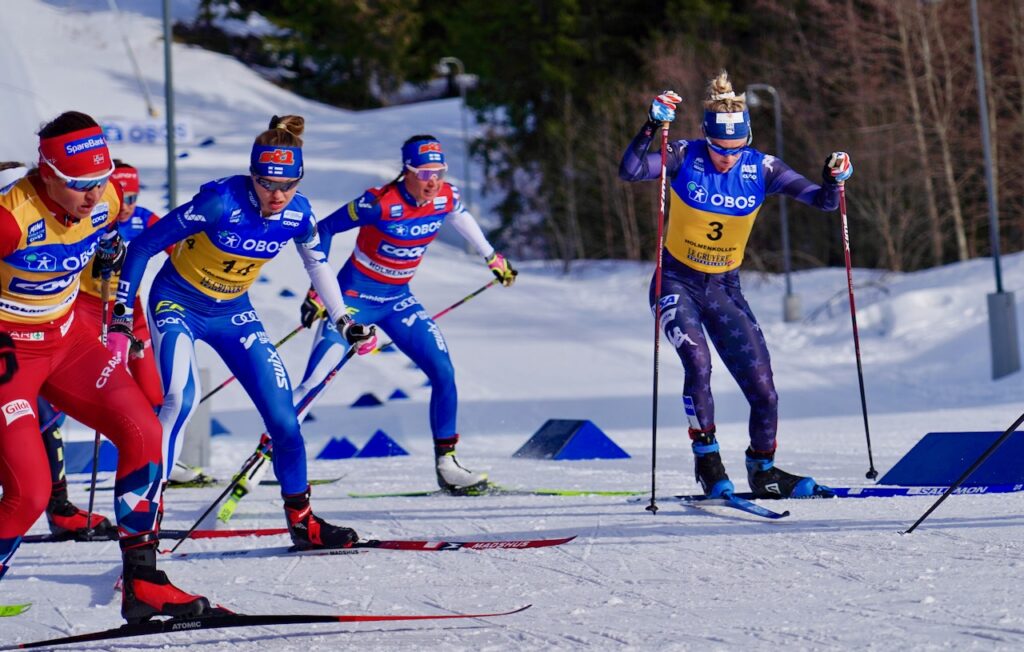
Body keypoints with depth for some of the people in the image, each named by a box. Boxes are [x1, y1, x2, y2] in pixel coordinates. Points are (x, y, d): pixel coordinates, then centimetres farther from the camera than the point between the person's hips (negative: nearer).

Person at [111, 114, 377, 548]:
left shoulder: (297, 214, -14)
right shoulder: (221, 201, -29)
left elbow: (318, 265, 9)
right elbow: (143, 246, -21)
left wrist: (345, 323, 13)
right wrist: (121, 318, -23)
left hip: (232, 313, 5)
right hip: (177, 303, -5)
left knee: (282, 414, 0)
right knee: (181, 399, -29)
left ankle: (301, 519, 17)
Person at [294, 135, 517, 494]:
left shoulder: (446, 198, -10)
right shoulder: (380, 203, -26)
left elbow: (461, 217, 16)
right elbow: (325, 229, -16)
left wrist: (492, 256, 28)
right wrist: (318, 290, -16)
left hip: (398, 299, 5)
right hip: (356, 296, -5)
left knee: (443, 372, -5)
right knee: (314, 382, -13)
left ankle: (446, 463, 6)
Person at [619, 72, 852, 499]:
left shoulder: (761, 169, -9)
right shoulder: (685, 158, -14)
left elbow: (822, 201, -13)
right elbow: (629, 172, -30)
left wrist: (834, 179, -34)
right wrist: (652, 127, -42)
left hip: (725, 289, 3)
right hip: (677, 283, -3)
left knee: (763, 389, -1)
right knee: (698, 363, -28)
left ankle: (763, 471, 22)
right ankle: (707, 462, -13)